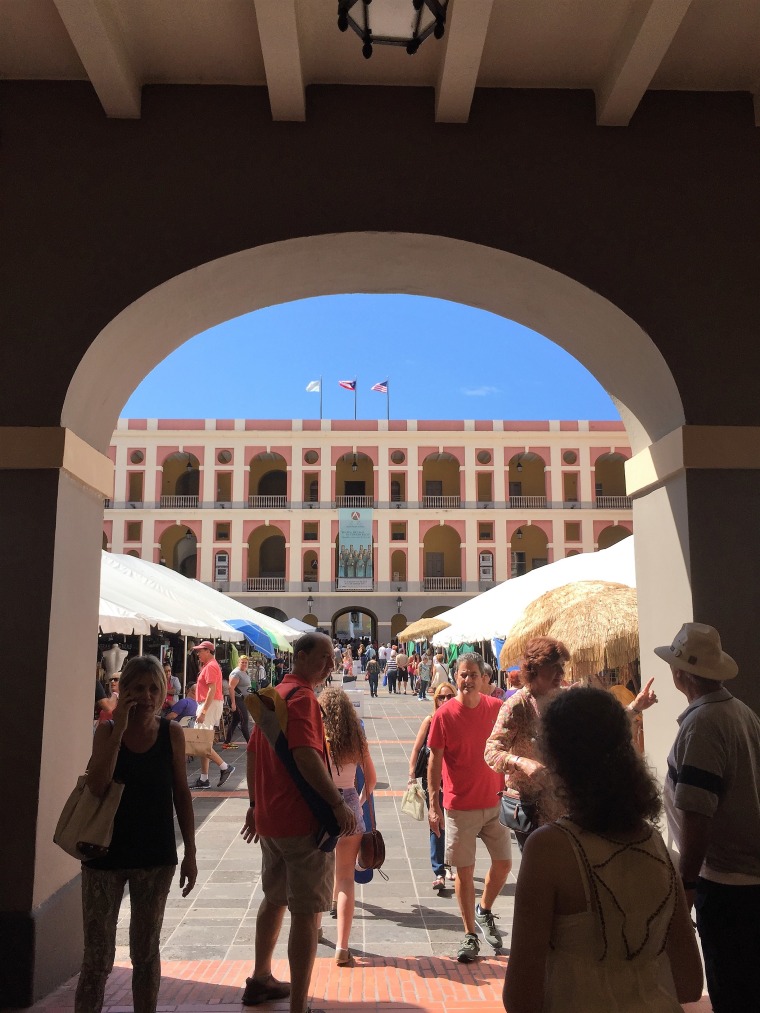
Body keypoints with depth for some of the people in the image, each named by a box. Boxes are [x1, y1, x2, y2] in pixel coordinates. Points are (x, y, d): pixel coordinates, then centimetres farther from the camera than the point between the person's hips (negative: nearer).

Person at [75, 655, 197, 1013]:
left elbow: (181, 794, 1)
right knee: (97, 957, 4)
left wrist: (190, 854, 1)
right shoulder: (106, 731, -7)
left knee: (146, 951, 15)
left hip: (156, 856, 1)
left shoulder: (172, 733, -5)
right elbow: (96, 786, -21)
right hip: (106, 853, -1)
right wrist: (120, 728, -24)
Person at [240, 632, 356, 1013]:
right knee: (307, 913, -1)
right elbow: (306, 755, -30)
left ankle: (260, 981, 39)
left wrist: (255, 804, 24)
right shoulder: (302, 696, -17)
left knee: (275, 899, 24)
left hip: (269, 819, 10)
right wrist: (338, 803, -26)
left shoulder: (274, 695, 12)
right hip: (303, 820, -10)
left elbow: (253, 751, 19)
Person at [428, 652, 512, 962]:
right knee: (464, 872, 6)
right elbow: (434, 761, -6)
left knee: (504, 863, 9)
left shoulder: (497, 708, -3)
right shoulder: (443, 715, -11)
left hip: (495, 802, 3)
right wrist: (433, 804, -7)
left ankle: (484, 911, 37)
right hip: (460, 806, -3)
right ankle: (470, 937, 23)